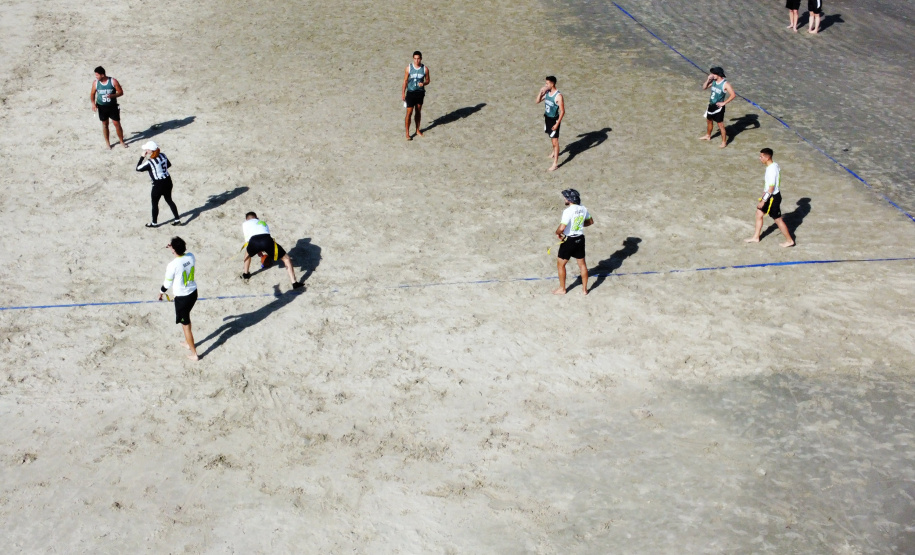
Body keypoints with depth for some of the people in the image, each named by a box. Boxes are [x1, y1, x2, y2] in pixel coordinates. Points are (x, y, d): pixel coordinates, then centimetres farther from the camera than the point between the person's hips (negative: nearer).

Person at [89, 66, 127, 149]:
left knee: (117, 124, 2)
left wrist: (112, 95, -27)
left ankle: (122, 141, 19)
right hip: (102, 107, 2)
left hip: (113, 106, -2)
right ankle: (107, 142, 26)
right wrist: (93, 103, -11)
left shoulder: (113, 81, -14)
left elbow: (121, 92, -9)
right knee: (105, 124, 12)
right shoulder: (95, 83, -8)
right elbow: (92, 94, 5)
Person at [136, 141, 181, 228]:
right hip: (168, 181, 7)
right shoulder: (162, 155, -3)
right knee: (169, 200, 22)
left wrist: (142, 157, -9)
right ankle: (177, 219, 27)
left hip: (158, 185, -7)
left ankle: (154, 223, 27)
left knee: (155, 204, 13)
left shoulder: (149, 162, -23)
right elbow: (169, 164, 13)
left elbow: (138, 168, -13)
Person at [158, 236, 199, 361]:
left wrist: (161, 292, 10)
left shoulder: (172, 265, -26)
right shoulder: (191, 256, -10)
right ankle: (188, 342, 48)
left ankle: (194, 354, 18)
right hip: (193, 292, 7)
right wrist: (173, 248, 15)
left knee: (185, 324, 9)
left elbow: (167, 284, -11)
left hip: (182, 297, -7)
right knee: (186, 317, 31)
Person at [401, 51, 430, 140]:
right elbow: (405, 81, -1)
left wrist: (423, 83, -19)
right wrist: (403, 93, -2)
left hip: (420, 93, 2)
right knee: (409, 113, -5)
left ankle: (418, 130, 30)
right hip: (410, 93, -2)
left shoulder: (425, 69, -5)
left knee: (418, 112, 14)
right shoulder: (408, 68, -8)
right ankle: (407, 133, 1)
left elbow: (427, 80, 5)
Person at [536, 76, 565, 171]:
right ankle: (554, 151, 54)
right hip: (547, 117, 8)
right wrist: (540, 92, -11)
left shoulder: (558, 96, -25)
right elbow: (538, 101, 7)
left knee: (555, 141, -4)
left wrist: (557, 124, -23)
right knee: (551, 137, 28)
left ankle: (555, 163, -1)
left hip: (554, 120, -8)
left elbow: (562, 111, -22)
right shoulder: (547, 92, -3)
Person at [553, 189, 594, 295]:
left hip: (569, 240, -7)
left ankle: (562, 289, 20)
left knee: (560, 264, 11)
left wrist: (557, 233, -10)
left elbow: (562, 228, -30)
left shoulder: (568, 211, -23)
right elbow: (591, 221, 14)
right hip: (580, 238, 7)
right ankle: (584, 289, 25)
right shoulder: (583, 209, -1)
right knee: (582, 264, 16)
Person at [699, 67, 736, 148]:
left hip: (718, 107, -8)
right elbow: (704, 88, 8)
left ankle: (724, 142, 9)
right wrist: (708, 80, -9)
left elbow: (733, 95, -25)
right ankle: (708, 136, 47)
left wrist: (724, 103, -22)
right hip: (711, 105, 8)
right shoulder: (713, 81, -1)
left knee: (720, 125, -2)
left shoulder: (725, 84, -21)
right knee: (708, 120, 25)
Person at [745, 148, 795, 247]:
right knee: (759, 214, 18)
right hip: (771, 195, 10)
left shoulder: (771, 170, -28)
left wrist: (763, 201, -21)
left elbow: (771, 189, -26)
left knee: (778, 220, 4)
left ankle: (789, 240, 17)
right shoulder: (775, 165, 2)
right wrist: (766, 189, 25)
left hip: (773, 197, -10)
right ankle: (756, 237, 30)